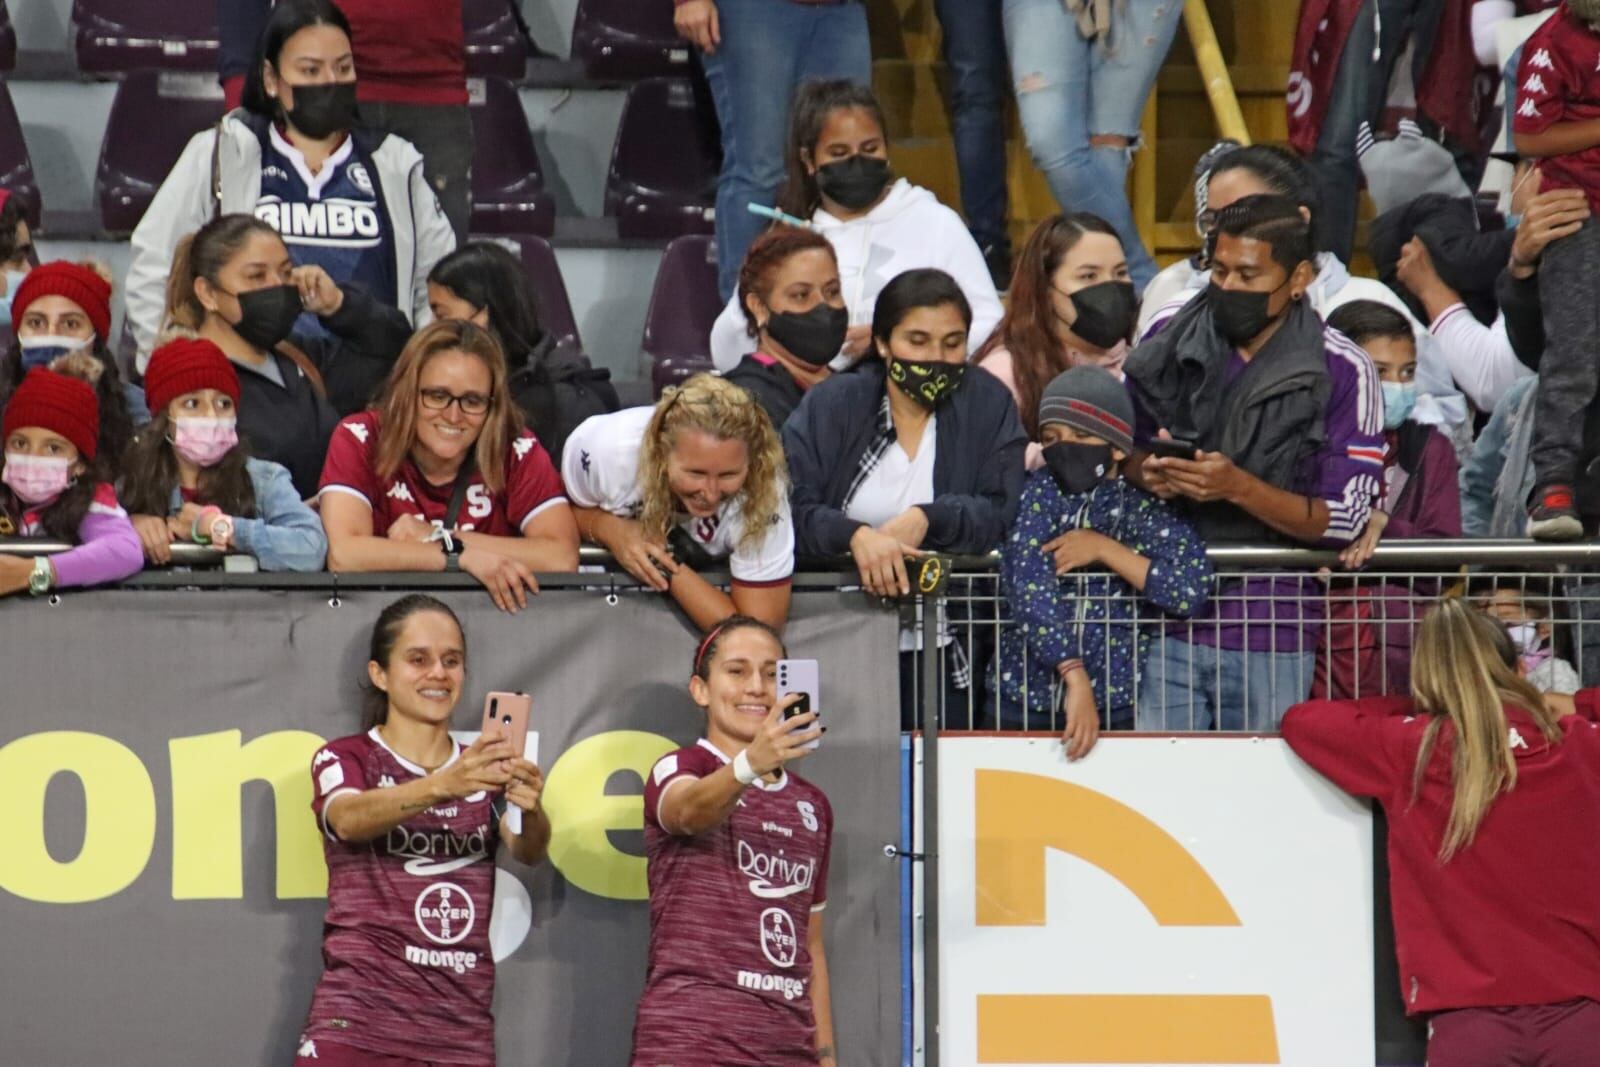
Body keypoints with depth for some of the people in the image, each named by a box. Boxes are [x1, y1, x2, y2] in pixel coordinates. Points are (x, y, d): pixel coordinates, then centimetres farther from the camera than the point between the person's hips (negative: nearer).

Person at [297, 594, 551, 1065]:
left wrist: (530, 810, -29)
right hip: (358, 1019, -3)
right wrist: (441, 786, -37)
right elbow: (349, 819, -19)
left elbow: (528, 851, -5)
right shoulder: (343, 759, 5)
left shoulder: (484, 771, 14)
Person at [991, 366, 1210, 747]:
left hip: (1118, 707, 0)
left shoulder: (1146, 511, 2)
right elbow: (1029, 590, -14)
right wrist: (1076, 679, -23)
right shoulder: (1037, 494, 0)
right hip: (1024, 701, 0)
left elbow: (1191, 592, -13)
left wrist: (1104, 549, -13)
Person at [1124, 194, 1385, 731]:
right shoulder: (1169, 339, 4)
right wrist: (1146, 473, -9)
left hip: (1272, 638, -2)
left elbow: (1343, 520, -7)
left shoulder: (1342, 372, -4)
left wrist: (1240, 487, -20)